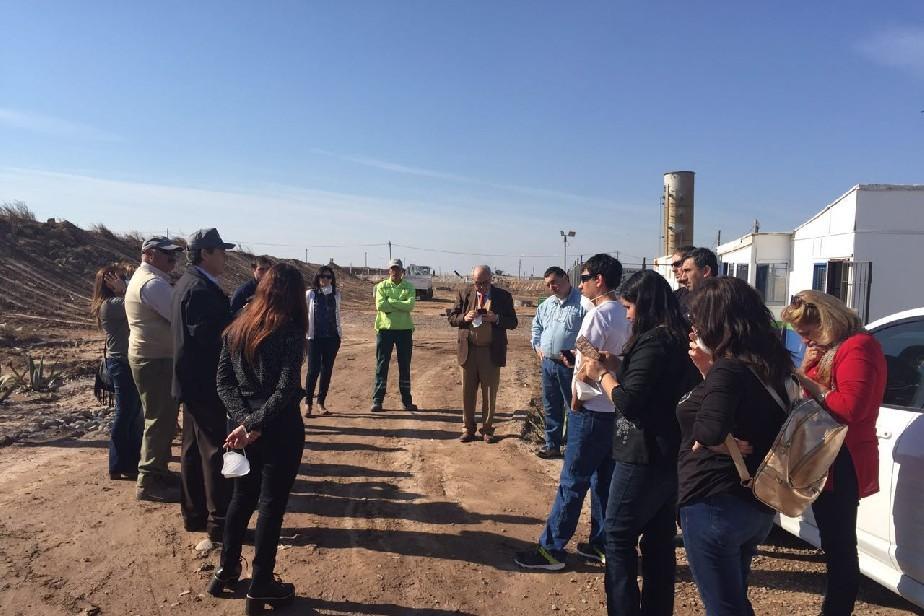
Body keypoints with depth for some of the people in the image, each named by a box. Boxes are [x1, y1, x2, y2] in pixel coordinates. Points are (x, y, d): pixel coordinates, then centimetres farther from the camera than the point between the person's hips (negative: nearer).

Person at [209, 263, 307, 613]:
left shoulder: (236, 329, 4)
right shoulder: (290, 332, -15)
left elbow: (224, 381, 1)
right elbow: (286, 390, -23)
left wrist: (243, 420, -7)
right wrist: (254, 425, -16)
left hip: (243, 429, 6)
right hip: (280, 431, -6)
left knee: (241, 498, 22)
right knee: (272, 505, 6)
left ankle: (226, 571, 35)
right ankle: (260, 587, 17)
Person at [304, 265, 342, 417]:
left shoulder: (335, 295, 8)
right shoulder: (310, 294, -1)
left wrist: (339, 333, 13)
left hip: (332, 337, 3)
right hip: (315, 338, -3)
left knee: (327, 371, 5)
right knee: (313, 370, -6)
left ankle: (321, 402, 15)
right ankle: (308, 403, 6)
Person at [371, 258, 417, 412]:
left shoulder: (409, 287, 6)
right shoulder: (381, 286, 4)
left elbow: (410, 305, -12)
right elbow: (380, 305, -13)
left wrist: (390, 301, -14)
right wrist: (401, 306, -13)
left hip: (405, 329, 1)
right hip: (385, 329, -1)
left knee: (405, 366, 8)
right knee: (382, 365, 2)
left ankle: (406, 400, 16)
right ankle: (377, 400, 8)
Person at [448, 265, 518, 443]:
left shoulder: (503, 296, 0)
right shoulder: (464, 294, 4)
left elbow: (513, 322, 1)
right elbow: (452, 318, 6)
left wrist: (496, 318, -18)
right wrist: (464, 318, -15)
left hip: (492, 352, -1)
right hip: (468, 350, 1)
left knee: (490, 394, 7)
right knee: (468, 393, 8)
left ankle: (487, 429, 19)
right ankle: (468, 429, 20)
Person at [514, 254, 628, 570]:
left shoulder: (597, 315, -17)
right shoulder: (625, 315, 9)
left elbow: (584, 366, -18)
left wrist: (576, 400, -4)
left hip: (592, 410, -8)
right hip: (615, 408, 8)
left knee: (572, 482, -1)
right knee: (603, 479, 16)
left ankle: (551, 549, 8)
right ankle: (602, 544, 26)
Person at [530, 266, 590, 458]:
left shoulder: (583, 303, -12)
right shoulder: (546, 304, 13)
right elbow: (536, 325, 27)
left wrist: (578, 351, -20)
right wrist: (537, 346, 16)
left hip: (569, 365, -7)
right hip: (547, 364, 7)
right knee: (550, 408, 15)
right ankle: (552, 445, 27)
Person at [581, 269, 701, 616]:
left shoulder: (652, 342, -19)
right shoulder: (680, 339, 9)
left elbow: (628, 403, -23)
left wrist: (602, 374, -9)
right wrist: (613, 369, 9)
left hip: (644, 456, -9)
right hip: (671, 454, 9)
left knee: (618, 537, 3)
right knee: (659, 539, 16)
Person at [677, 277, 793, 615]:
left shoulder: (729, 369, -21)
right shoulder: (767, 366, 5)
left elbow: (708, 431, -34)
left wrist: (735, 448, -14)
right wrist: (709, 370, 4)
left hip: (715, 504, -9)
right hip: (757, 505, 9)